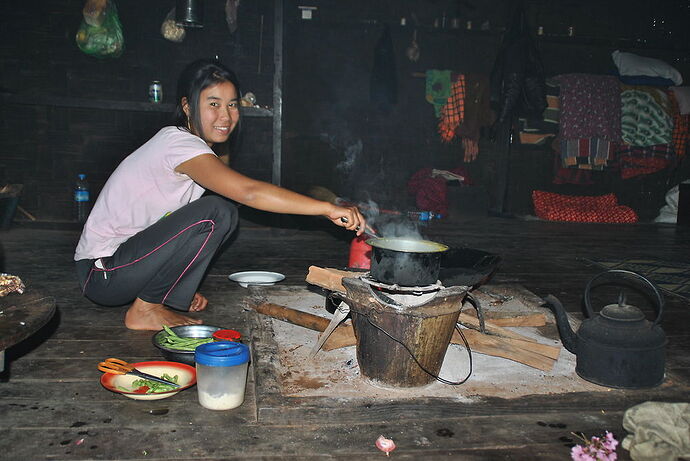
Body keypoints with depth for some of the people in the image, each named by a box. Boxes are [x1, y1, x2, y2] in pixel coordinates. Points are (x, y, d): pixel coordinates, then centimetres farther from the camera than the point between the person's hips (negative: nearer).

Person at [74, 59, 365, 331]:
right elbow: (249, 192, -36)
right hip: (102, 273, -9)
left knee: (226, 214, 2)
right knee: (212, 213, -24)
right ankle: (144, 309, -10)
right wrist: (327, 208, -36)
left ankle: (167, 300, 5)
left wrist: (184, 287, 7)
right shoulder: (179, 143, -22)